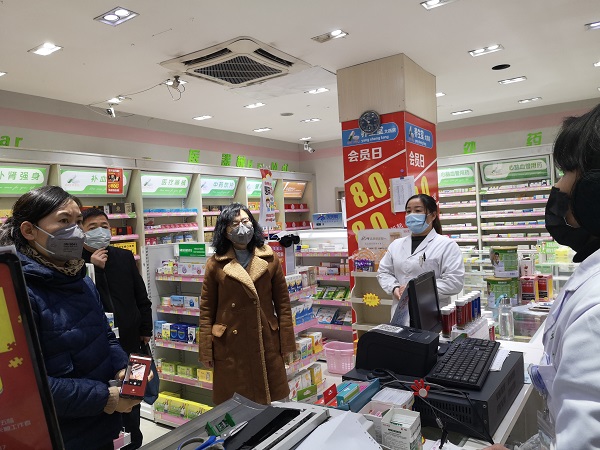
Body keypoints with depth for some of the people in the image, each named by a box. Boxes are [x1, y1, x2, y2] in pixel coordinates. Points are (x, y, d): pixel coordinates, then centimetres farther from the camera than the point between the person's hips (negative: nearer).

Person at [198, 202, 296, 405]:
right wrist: (206, 351, -1)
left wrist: (287, 343, 1)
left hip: (267, 342, 1)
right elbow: (206, 309, 1)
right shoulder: (215, 263, -2)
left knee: (271, 403, 11)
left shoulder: (269, 259, 1)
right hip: (230, 345, -1)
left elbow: (282, 302, 3)